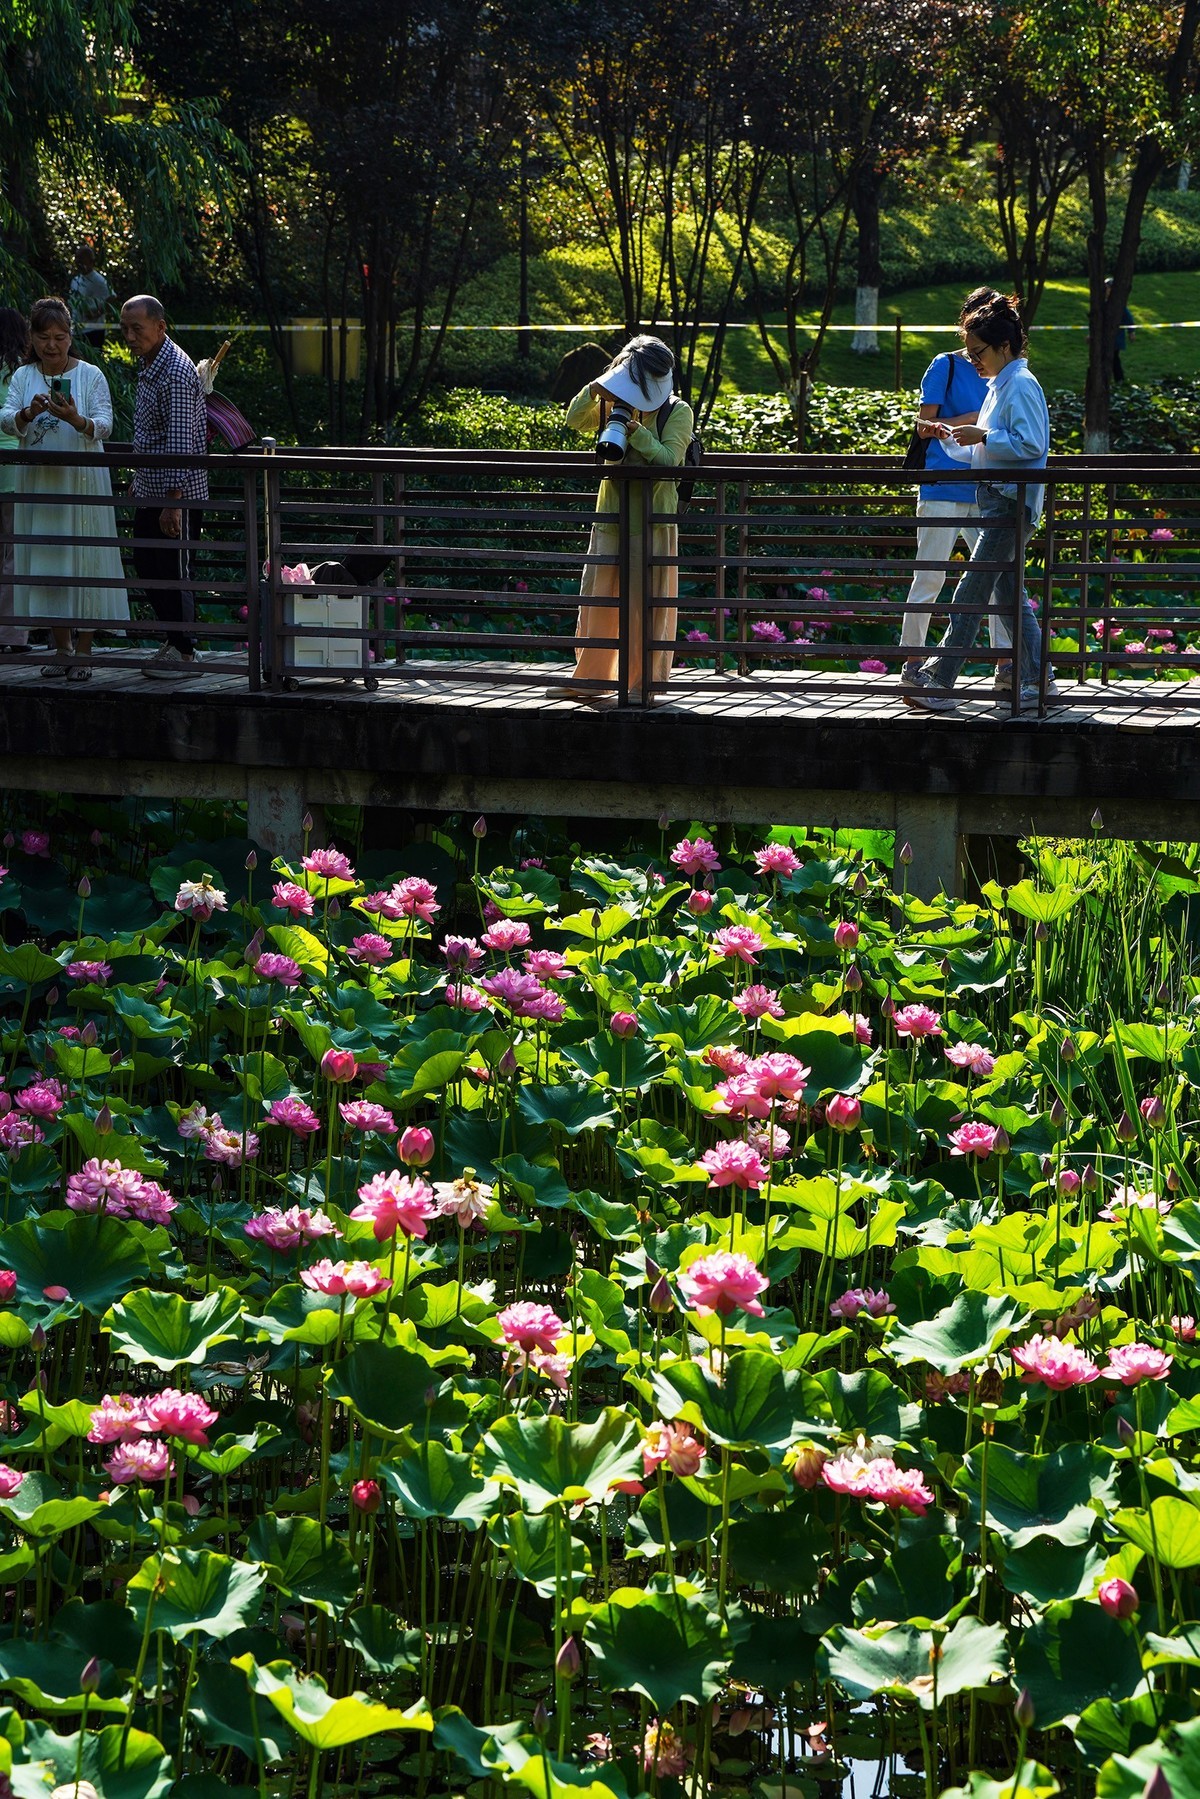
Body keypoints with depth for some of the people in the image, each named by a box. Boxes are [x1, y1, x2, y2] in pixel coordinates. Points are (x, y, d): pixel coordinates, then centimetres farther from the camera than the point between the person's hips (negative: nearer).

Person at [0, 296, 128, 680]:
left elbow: (104, 425, -11)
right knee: (46, 562, 5)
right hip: (39, 483, 3)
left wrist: (76, 419, -31)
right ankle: (63, 649, 17)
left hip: (83, 481, -3)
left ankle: (83, 652, 3)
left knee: (84, 560, -3)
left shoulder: (90, 375, -1)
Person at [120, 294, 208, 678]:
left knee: (174, 571, -2)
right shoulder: (148, 365, 11)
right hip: (149, 490, 10)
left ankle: (183, 653, 7)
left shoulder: (177, 372, -20)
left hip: (177, 494, -10)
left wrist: (172, 502, -25)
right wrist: (137, 480, 23)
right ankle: (174, 638, 26)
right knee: (146, 563, 15)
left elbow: (180, 444, -23)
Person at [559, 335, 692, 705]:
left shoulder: (678, 413, -6)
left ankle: (644, 685, 3)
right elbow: (575, 421, 9)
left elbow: (668, 460, -15)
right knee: (597, 598, 10)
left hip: (653, 522, -6)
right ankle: (589, 679, 20)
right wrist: (593, 390, -7)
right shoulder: (615, 407, 9)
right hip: (611, 517, 6)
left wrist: (636, 431, -23)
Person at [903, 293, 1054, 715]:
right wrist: (952, 439, 9)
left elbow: (1030, 444, -19)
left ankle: (938, 681, -12)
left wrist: (982, 436, -18)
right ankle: (1037, 679, 14)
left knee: (971, 592, -11)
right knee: (1009, 593, 10)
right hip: (997, 499, 11)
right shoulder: (999, 386, 20)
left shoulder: (1021, 385, -11)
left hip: (1011, 502, -11)